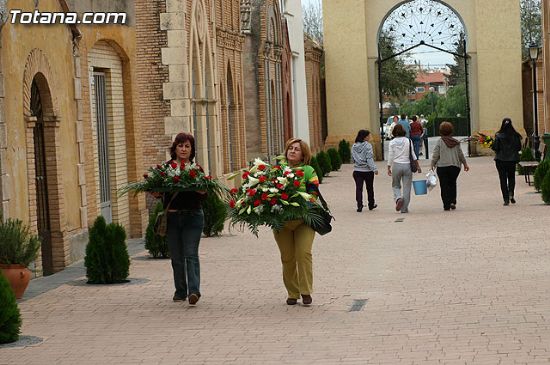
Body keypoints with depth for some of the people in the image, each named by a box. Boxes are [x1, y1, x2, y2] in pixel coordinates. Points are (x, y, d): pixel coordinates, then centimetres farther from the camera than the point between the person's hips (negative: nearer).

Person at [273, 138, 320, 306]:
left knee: (303, 253, -13)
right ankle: (292, 293, 16)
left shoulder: (308, 171, 2)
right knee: (287, 257, 5)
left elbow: (314, 194, -3)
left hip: (303, 220, -2)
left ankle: (306, 292, -4)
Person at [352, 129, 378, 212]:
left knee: (359, 188, 1)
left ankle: (359, 205, -9)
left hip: (357, 170, 3)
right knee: (370, 188, 12)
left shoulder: (354, 146, 5)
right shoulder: (367, 146, -11)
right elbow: (369, 158, -17)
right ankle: (371, 205, 24)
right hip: (367, 170, -3)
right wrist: (374, 168, -18)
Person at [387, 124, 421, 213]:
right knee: (406, 188, 6)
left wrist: (389, 168, 6)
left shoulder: (392, 142, -2)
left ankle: (398, 198, -14)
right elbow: (413, 155, 0)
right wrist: (417, 166, 7)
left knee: (395, 186, 16)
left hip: (396, 166, 0)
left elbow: (390, 156, -2)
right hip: (407, 166, 0)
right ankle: (404, 208, 5)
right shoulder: (408, 141, -2)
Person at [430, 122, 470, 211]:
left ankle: (446, 205, -2)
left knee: (444, 186, 2)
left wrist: (433, 165, 5)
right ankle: (453, 201, 3)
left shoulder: (439, 142, -5)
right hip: (455, 166, 3)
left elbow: (435, 155, -6)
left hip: (442, 166, -3)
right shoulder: (456, 142, 4)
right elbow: (460, 154, 10)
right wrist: (465, 163, 22)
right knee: (452, 184, 18)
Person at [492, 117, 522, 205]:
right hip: (512, 159, 2)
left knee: (503, 179, 5)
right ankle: (511, 193, -4)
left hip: (501, 159, -2)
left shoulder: (498, 136, -13)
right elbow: (519, 148, 0)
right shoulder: (515, 136, -6)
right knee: (511, 177, 19)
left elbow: (495, 148, -13)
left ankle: (506, 199, 1)